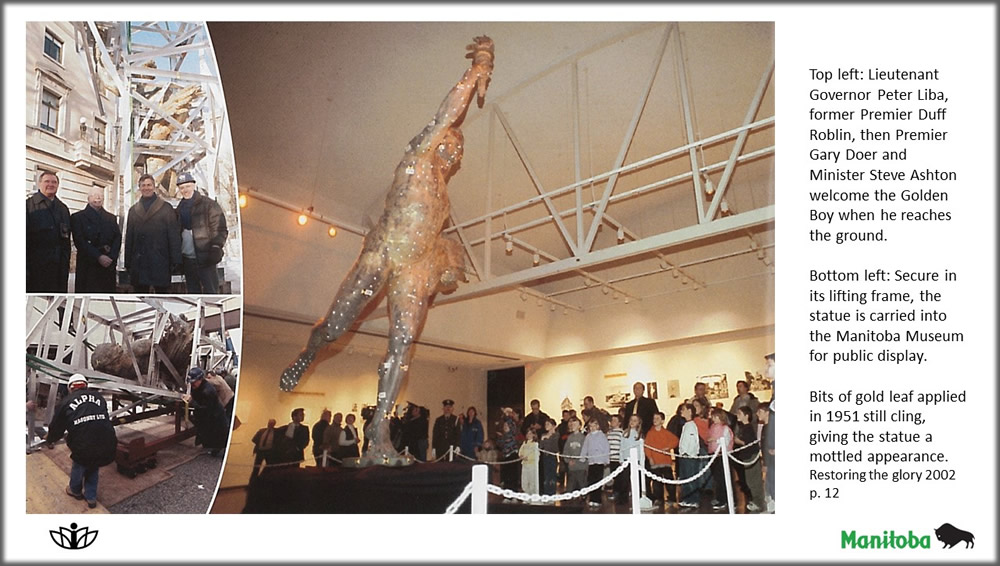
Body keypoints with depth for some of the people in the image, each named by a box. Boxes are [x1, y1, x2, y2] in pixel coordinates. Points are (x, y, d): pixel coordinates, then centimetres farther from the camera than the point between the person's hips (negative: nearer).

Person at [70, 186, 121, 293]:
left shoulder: (111, 218, 18)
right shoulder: (78, 217, 6)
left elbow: (117, 239, 8)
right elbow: (80, 241, -5)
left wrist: (111, 257, -8)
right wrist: (99, 257, -14)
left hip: (108, 265, 3)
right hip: (87, 266, -3)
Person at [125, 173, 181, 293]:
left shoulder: (166, 208, 4)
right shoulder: (133, 210, 15)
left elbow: (174, 236, -1)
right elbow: (129, 238, 13)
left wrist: (175, 261, -8)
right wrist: (128, 263, 7)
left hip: (160, 263, -3)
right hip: (139, 264, 3)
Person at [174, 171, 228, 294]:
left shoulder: (209, 204, -2)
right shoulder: (180, 209, 17)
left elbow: (220, 229, -7)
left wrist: (216, 248, -18)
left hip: (205, 259, -6)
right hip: (187, 260, 7)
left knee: (210, 292, -7)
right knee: (193, 292, 12)